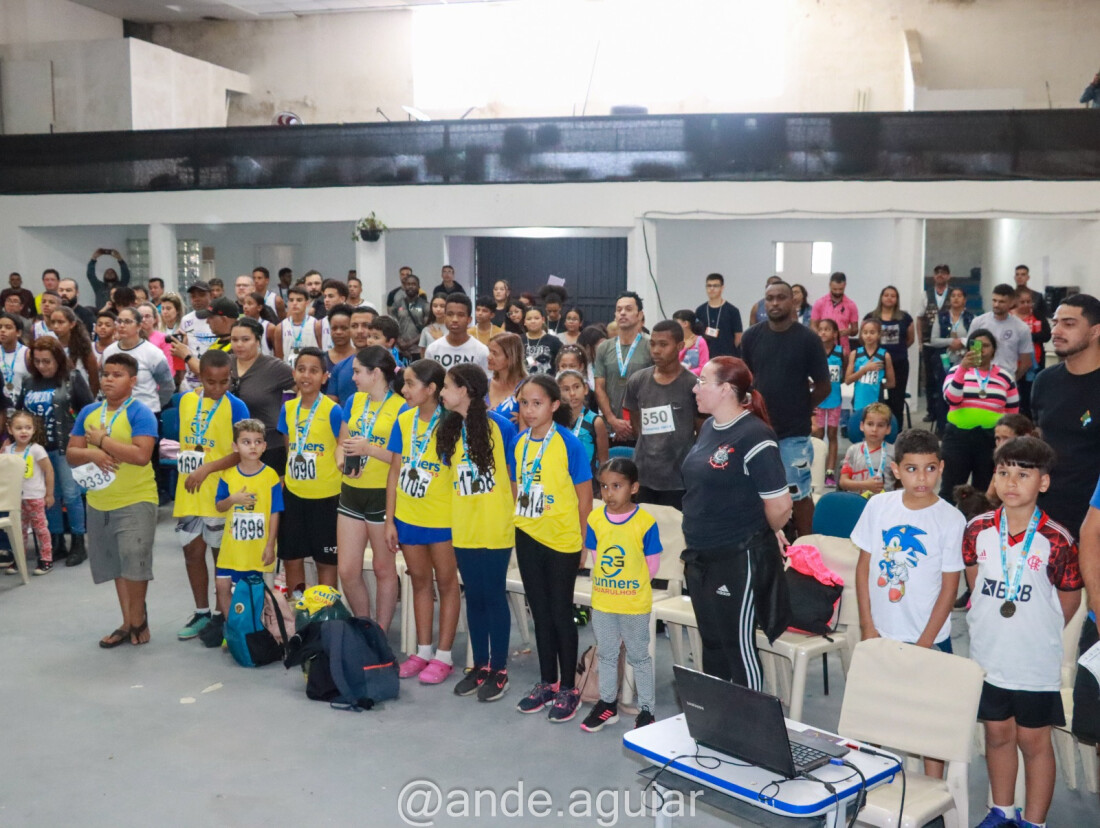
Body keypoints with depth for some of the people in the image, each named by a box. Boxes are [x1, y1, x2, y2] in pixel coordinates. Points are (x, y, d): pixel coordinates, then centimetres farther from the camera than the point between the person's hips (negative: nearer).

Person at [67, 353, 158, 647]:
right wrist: (93, 454, -16)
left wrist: (102, 440, -17)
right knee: (117, 565, 14)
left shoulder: (140, 413, -12)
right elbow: (71, 454, 6)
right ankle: (128, 622, 25)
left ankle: (137, 619, 15)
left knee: (134, 564, -5)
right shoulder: (88, 412, 7)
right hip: (99, 502, 6)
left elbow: (142, 455, -24)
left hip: (136, 501, -6)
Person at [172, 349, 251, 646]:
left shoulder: (236, 407, -11)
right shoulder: (186, 400, 6)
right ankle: (201, 613, 26)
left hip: (220, 494, -5)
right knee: (192, 552, 12)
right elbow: (183, 440, 16)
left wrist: (206, 469, -22)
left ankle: (222, 616, 19)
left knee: (221, 554, 7)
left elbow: (241, 452, -15)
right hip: (188, 494, 5)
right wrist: (184, 470, 11)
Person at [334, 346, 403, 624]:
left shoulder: (401, 407, -10)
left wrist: (369, 449, -23)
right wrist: (343, 460, -7)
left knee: (384, 569, 8)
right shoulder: (354, 401, 8)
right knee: (347, 570, 8)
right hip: (351, 494, 6)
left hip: (383, 496, -6)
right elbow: (341, 443, 14)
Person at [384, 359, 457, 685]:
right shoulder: (404, 421, 0)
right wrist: (389, 521, 4)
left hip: (442, 518, -5)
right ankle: (423, 650, 29)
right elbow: (395, 471, 4)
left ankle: (444, 655, 19)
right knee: (420, 582, 16)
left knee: (446, 582, 9)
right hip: (408, 517, 5)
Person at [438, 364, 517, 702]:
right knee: (473, 597, 13)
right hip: (463, 529, 5)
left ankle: (499, 670, 17)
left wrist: (511, 516, -4)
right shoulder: (450, 429, 5)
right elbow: (452, 474, 10)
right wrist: (459, 513, 4)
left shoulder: (500, 426, -12)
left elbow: (516, 474, -6)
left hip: (495, 529, -5)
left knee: (494, 597, 5)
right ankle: (480, 665, 26)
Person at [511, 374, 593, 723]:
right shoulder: (520, 443, 2)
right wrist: (520, 523, 8)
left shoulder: (569, 443, -14)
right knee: (540, 613, 15)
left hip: (562, 541, -5)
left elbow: (584, 495, -10)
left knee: (561, 614, 4)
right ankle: (547, 682, 28)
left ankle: (568, 688, 18)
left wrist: (581, 541, -7)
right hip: (528, 539, 5)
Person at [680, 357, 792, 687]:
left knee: (739, 646, 3)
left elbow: (780, 505, -18)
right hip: (700, 557, 8)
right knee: (711, 643, 18)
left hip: (738, 560, -8)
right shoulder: (707, 427, 7)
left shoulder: (754, 436, -18)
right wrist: (693, 542, 13)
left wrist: (760, 536, 0)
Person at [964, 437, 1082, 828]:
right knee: (997, 734, 17)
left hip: (1035, 663, -3)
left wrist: (1038, 631, 3)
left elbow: (1070, 597, -3)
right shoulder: (978, 530, -6)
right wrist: (992, 625, 10)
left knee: (1034, 740, 9)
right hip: (987, 656, 3)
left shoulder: (1057, 541, -16)